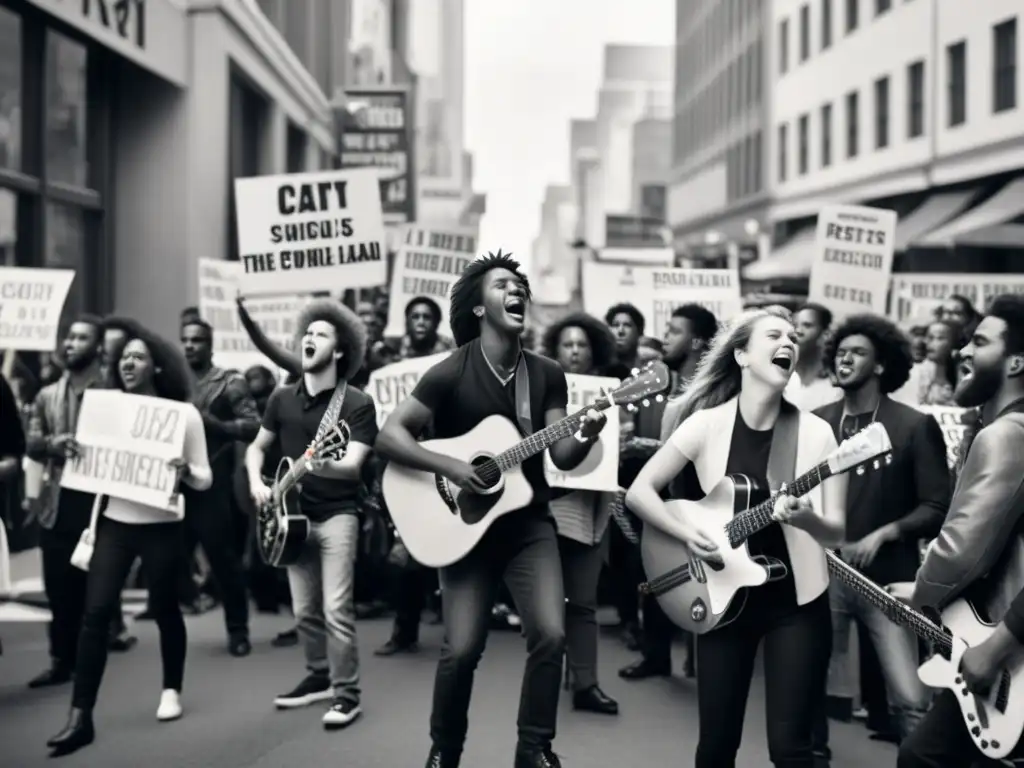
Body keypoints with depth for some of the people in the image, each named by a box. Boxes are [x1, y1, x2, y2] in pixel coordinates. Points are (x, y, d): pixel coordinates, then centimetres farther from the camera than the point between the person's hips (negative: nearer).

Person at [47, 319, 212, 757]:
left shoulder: (184, 413, -5)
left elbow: (205, 479, -4)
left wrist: (184, 470, -25)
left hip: (161, 527, -3)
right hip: (114, 523, 3)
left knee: (164, 609, 10)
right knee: (95, 612, -7)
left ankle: (172, 690, 34)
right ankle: (80, 717, -7)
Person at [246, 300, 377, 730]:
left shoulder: (357, 404, -8)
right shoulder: (283, 398, 7)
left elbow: (353, 465, -17)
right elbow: (257, 448, 18)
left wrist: (322, 463, -36)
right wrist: (257, 484, 0)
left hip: (337, 514, -5)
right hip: (294, 514, 5)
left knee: (336, 609, -11)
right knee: (305, 610, 10)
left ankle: (346, 694, -2)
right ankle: (320, 677, 27)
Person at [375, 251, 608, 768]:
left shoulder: (547, 375, 3)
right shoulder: (451, 372, -9)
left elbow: (561, 457, -1)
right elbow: (388, 436, -11)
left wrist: (584, 439, -23)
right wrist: (450, 468, -20)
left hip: (529, 522, 3)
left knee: (550, 634, -11)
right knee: (462, 648, -8)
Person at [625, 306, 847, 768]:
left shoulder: (815, 432, -6)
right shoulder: (706, 424, -6)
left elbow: (837, 531, -6)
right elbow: (639, 492, -1)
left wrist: (806, 520, -27)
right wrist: (688, 533, -16)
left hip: (796, 600, 0)